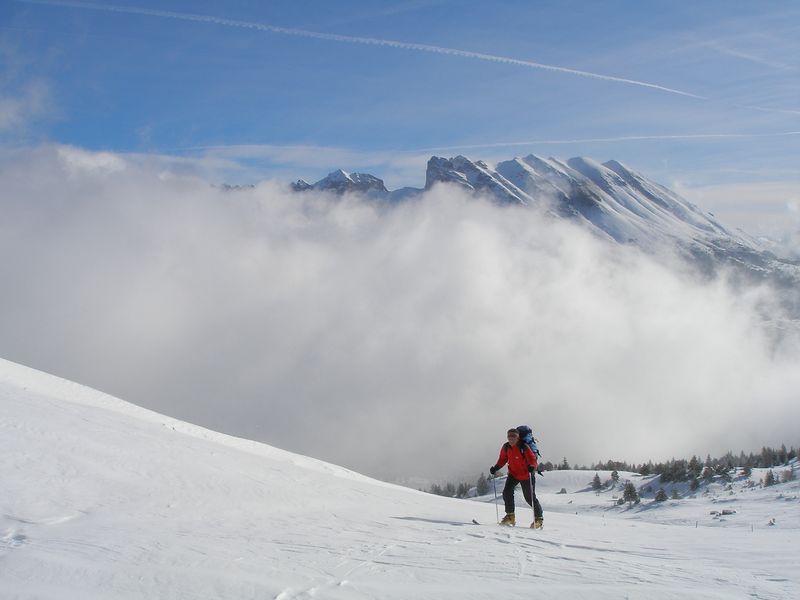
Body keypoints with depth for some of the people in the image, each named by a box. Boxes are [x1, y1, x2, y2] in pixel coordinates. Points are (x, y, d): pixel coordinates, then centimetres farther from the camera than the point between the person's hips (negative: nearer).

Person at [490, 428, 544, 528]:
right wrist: (496, 468, -7)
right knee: (507, 492, -13)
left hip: (526, 475, -5)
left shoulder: (524, 447, -21)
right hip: (513, 474, 5)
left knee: (530, 497, 1)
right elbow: (503, 459, 8)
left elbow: (532, 459, -23)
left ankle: (539, 518, 20)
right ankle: (510, 516, 1)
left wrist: (532, 467, -44)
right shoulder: (506, 447, -5)